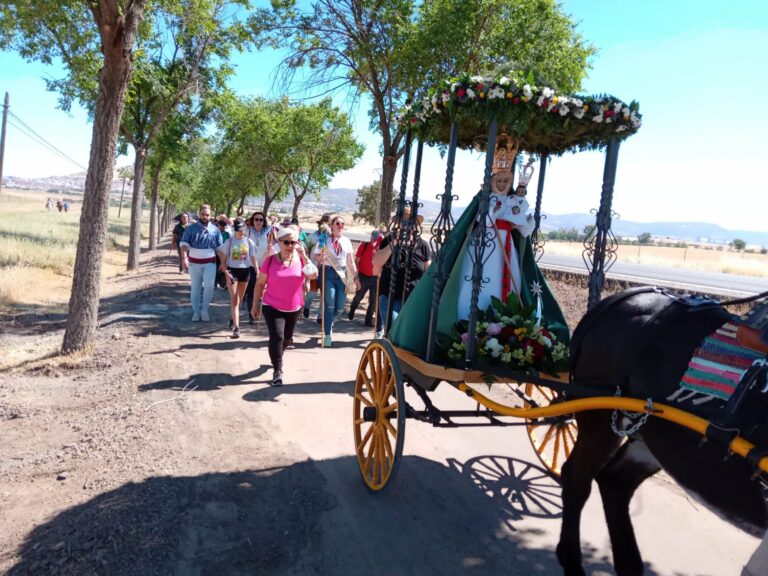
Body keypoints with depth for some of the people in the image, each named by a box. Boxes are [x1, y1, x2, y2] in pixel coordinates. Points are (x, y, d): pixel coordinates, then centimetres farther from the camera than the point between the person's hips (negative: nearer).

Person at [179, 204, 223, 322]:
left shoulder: (215, 230, 5)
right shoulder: (191, 228, 1)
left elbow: (220, 248, 9)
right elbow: (184, 244, -5)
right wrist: (184, 258, -20)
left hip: (210, 263, 0)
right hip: (194, 262, 0)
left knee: (209, 286, -13)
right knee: (195, 288, 8)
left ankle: (204, 310, 4)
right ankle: (196, 311, 19)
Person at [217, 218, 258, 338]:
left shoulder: (249, 242, 1)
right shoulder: (229, 241, -3)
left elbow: (253, 259, 3)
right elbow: (223, 260, 0)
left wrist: (258, 274, -5)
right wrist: (226, 273, -13)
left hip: (244, 271, 2)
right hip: (232, 271, -2)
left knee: (239, 299, 13)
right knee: (234, 299, -11)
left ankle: (233, 318, 36)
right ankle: (236, 327, -14)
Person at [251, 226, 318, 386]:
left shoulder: (300, 260, -4)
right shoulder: (270, 260, -11)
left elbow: (314, 275, -19)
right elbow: (260, 283, -3)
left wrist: (304, 256, -24)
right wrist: (255, 304, -1)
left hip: (294, 308, 4)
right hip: (272, 307, -4)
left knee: (287, 338, 20)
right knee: (277, 337, -17)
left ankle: (276, 358, 48)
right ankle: (277, 371, -2)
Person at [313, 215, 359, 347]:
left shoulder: (346, 241, 10)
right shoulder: (325, 239, -1)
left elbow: (351, 261, 13)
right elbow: (316, 256, -2)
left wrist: (356, 277, 9)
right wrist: (320, 258, -26)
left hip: (342, 274, 4)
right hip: (327, 272, -4)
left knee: (340, 307, 2)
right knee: (329, 304, -10)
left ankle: (327, 324, 31)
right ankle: (327, 335, -1)